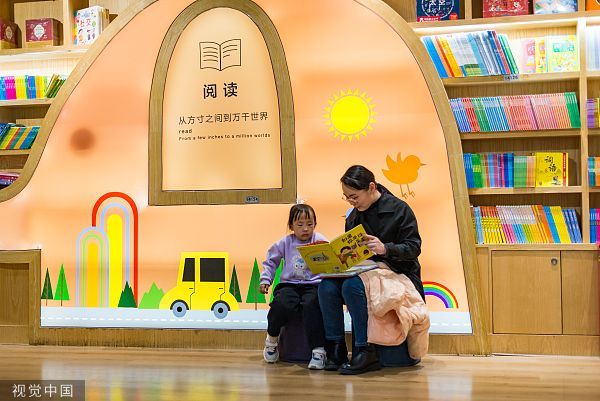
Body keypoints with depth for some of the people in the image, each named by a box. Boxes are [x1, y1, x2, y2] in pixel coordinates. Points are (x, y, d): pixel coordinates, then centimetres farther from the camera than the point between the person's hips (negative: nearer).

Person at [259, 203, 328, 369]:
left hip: (313, 284, -2)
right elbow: (271, 261, 20)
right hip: (289, 284, 2)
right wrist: (265, 280, 12)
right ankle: (271, 339, 5)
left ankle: (318, 350, -25)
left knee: (311, 305, -33)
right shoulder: (285, 243, 10)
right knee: (282, 304, -28)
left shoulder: (321, 241, 2)